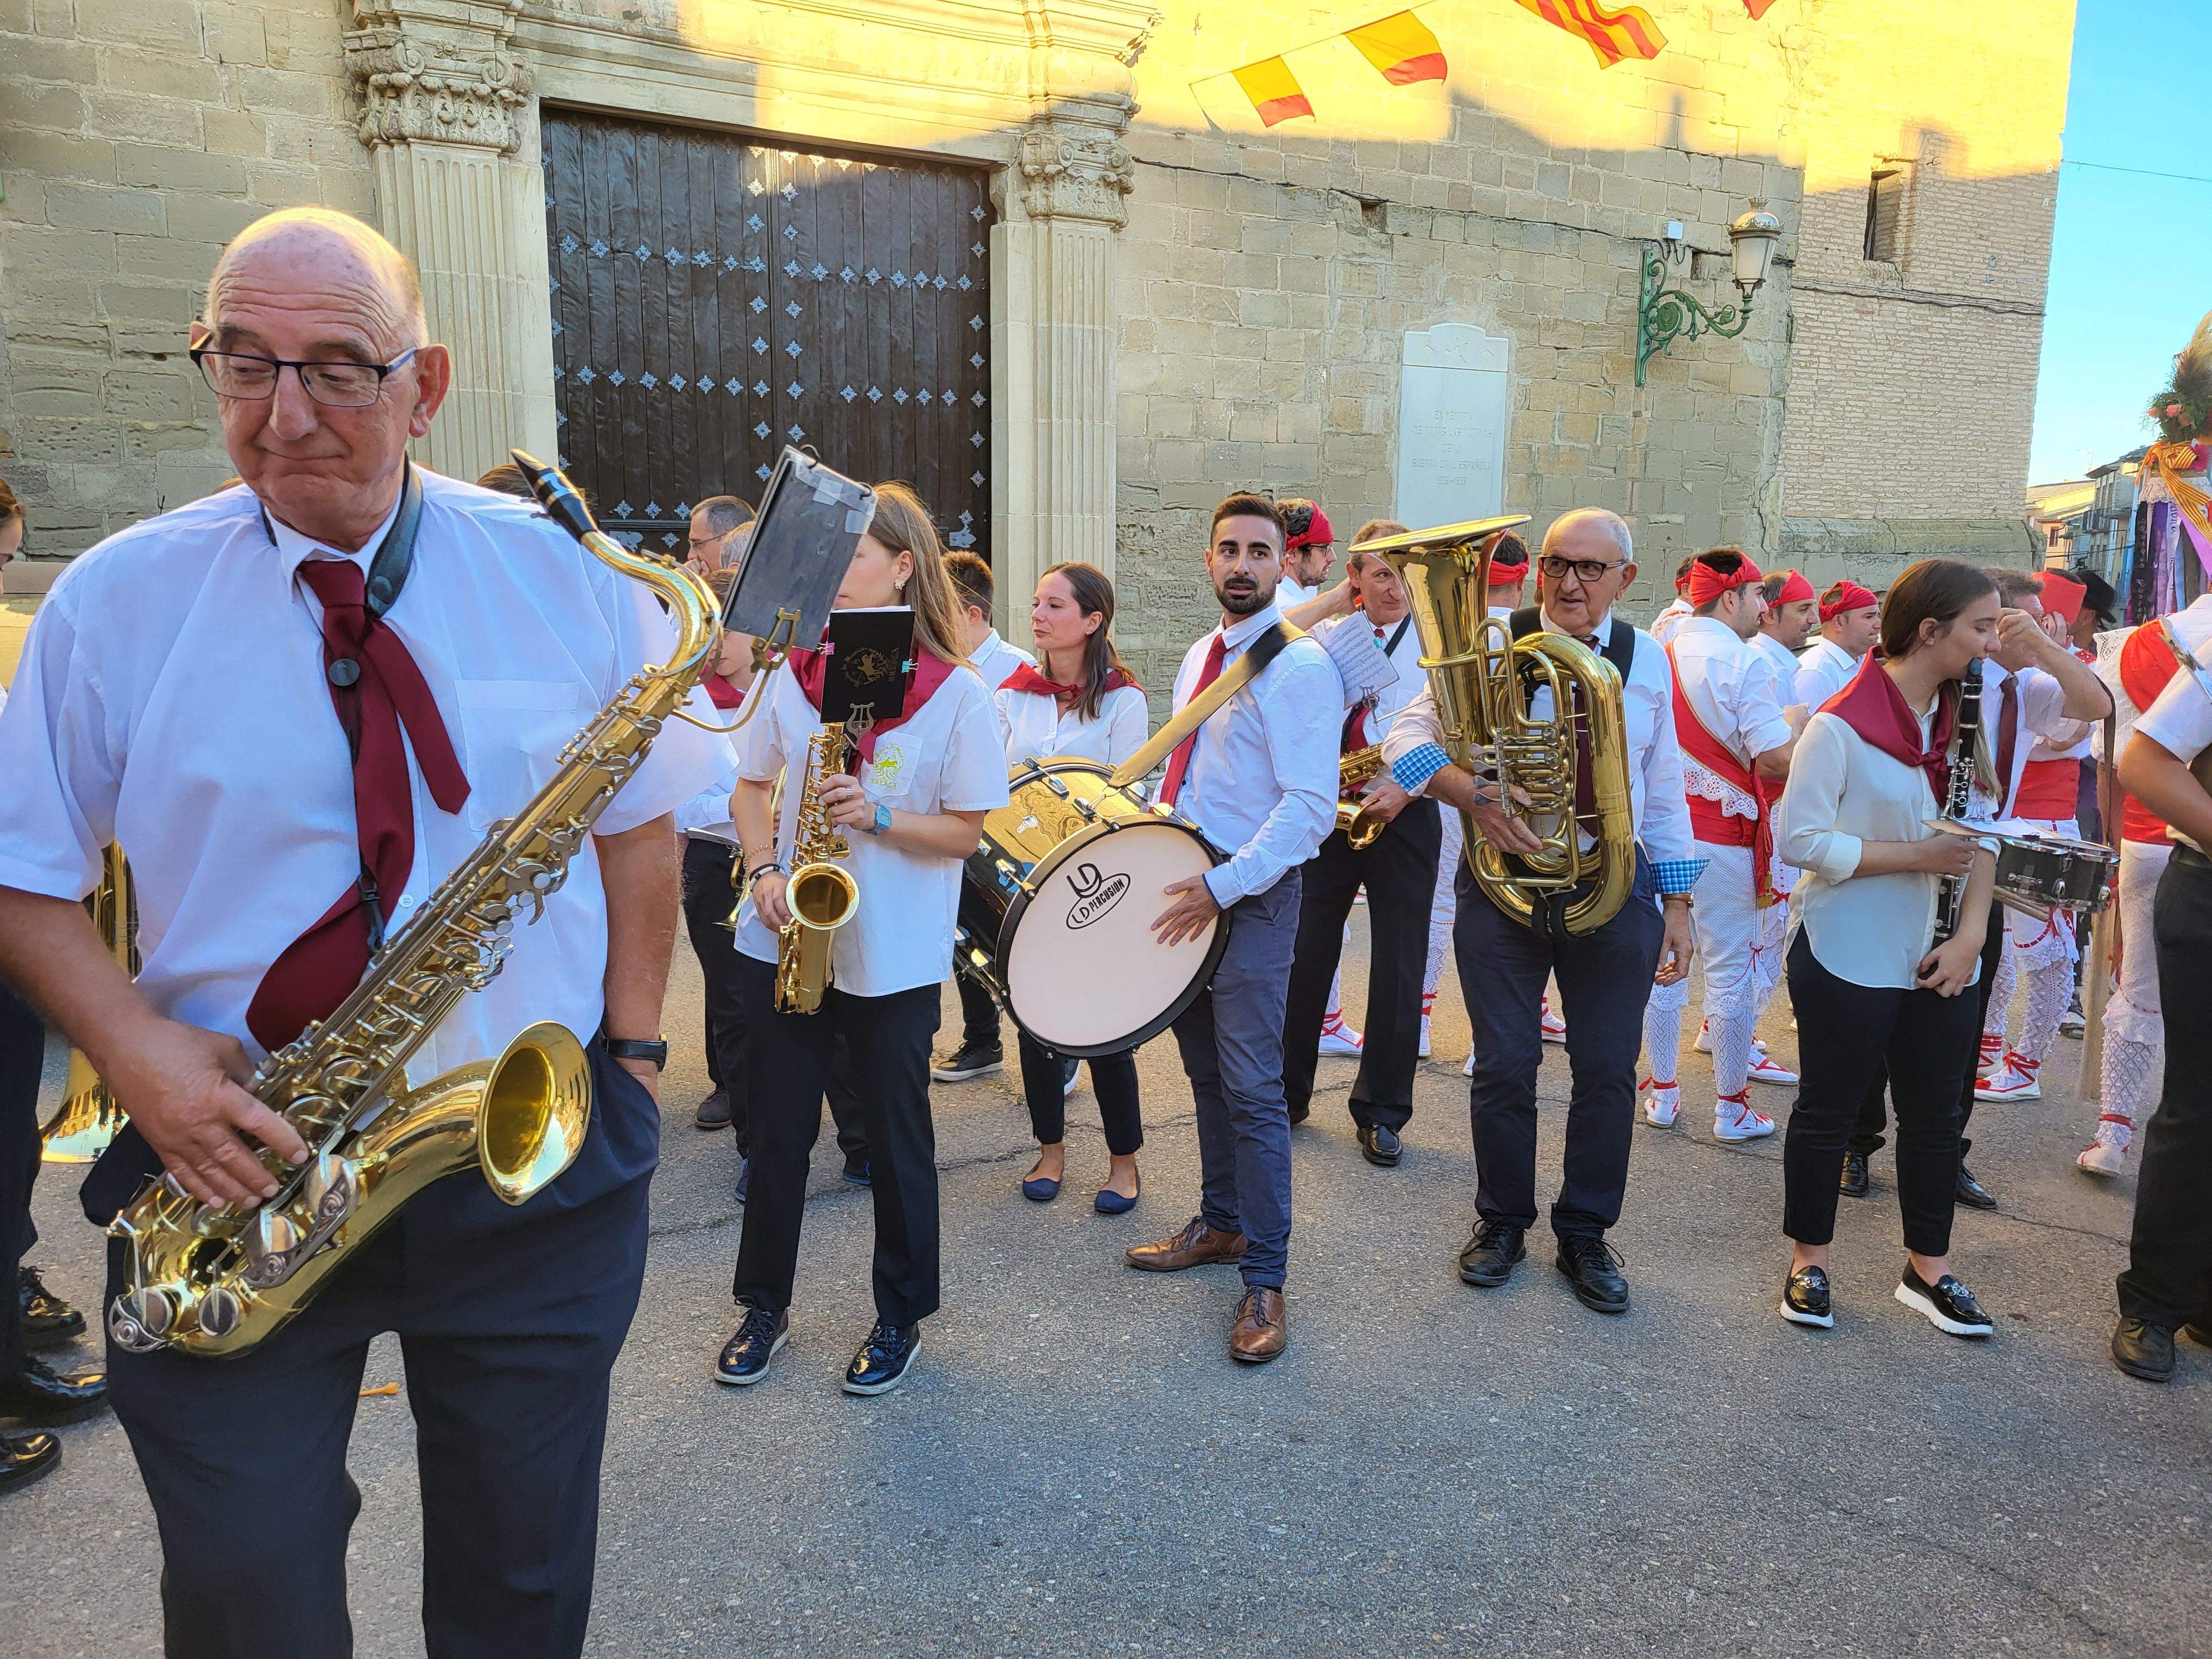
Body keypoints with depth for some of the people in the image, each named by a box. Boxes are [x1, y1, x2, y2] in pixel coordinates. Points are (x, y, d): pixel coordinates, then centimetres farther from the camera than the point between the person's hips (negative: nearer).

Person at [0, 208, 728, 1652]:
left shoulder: (564, 578, -2)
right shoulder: (116, 601, -2)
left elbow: (641, 820, 5)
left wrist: (633, 1046, -1)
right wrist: (135, 1047, -13)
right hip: (237, 1165, 0)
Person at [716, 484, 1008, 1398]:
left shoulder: (956, 693, -8)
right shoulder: (793, 671, 3)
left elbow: (967, 830, -7)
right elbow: (751, 787, 11)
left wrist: (876, 816, -23)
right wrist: (763, 869, -7)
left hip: (893, 957, -3)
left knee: (897, 1137, 9)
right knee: (778, 1131, 13)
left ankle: (901, 1316, 28)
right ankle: (764, 1305, 32)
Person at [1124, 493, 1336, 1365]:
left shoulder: (1300, 666, -13)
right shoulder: (1199, 658, 13)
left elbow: (1309, 807, -20)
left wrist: (1219, 889, -24)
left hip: (1252, 898, -8)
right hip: (1188, 884, 8)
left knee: (1251, 1088, -5)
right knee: (1205, 1071, 17)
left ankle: (1265, 1281, 7)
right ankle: (1222, 1223, 35)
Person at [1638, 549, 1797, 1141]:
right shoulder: (1744, 662, -12)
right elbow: (1776, 761, -18)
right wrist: (1796, 723, 1)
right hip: (1724, 836, -5)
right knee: (1731, 971, 5)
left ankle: (1662, 1094, 21)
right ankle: (1732, 1108, 14)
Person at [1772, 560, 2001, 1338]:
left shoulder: (1967, 714, 6)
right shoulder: (1842, 724, -15)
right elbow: (1802, 841, -18)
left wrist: (1972, 932, -6)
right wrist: (1916, 854, -17)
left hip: (1938, 959, 7)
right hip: (1848, 956, -6)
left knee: (1935, 1112, 14)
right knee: (1829, 1110, 6)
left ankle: (1928, 1269, 29)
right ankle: (1808, 1262, 22)